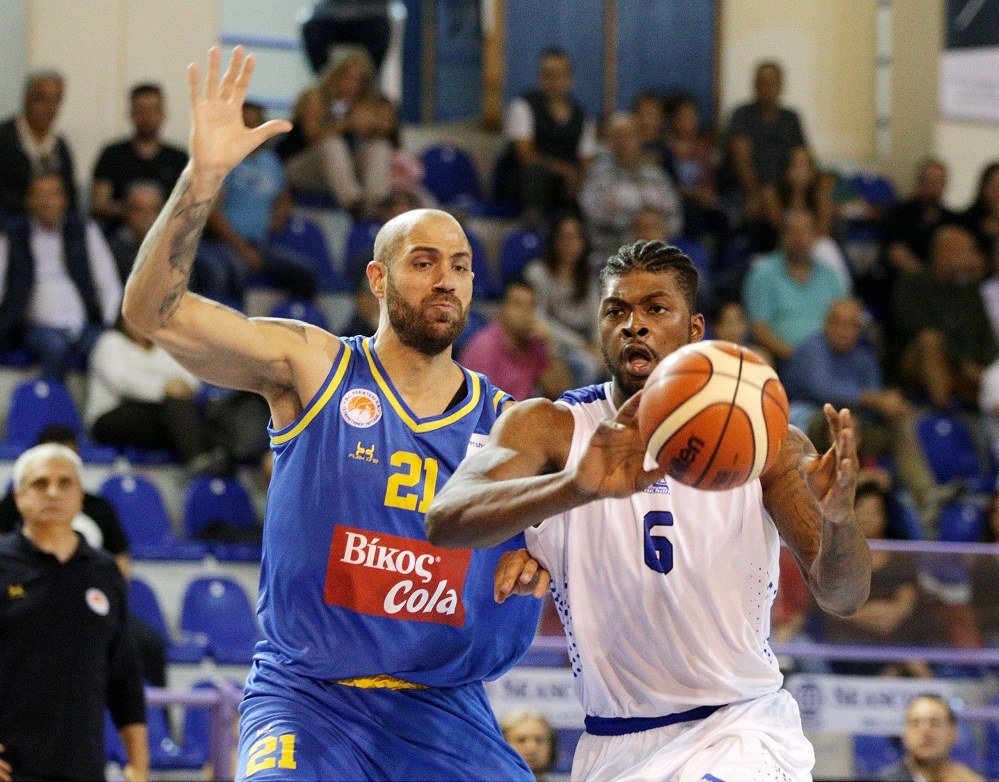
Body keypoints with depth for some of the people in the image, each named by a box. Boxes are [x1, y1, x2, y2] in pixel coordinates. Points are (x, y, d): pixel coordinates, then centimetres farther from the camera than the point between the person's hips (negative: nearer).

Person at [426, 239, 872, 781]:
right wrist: (577, 487, -44)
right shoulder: (549, 428, -5)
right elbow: (444, 521, -24)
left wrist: (838, 519, -37)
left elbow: (843, 597, -13)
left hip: (741, 731, -2)